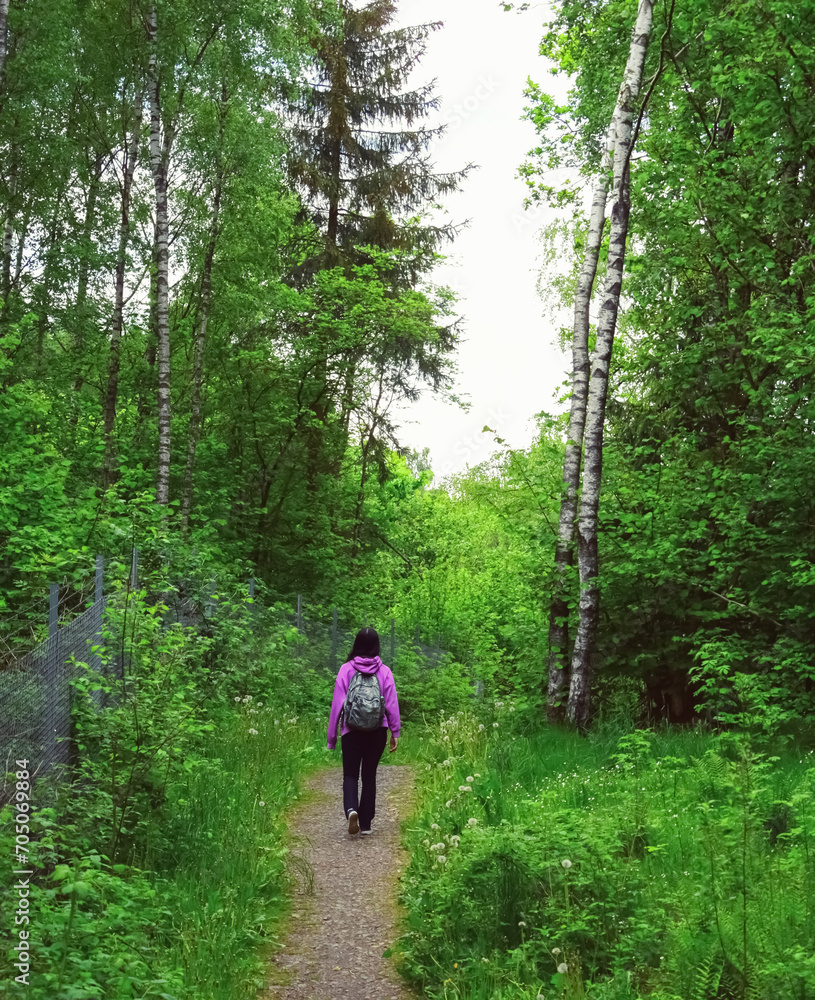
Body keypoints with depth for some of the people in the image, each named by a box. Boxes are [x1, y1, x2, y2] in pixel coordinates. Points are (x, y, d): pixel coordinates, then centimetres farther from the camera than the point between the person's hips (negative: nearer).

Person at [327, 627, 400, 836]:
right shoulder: (384, 671, -1)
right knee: (369, 775, 13)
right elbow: (392, 703, -2)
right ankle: (366, 823, 15)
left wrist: (332, 736, 5)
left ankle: (351, 809, -18)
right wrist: (395, 732, 5)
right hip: (377, 731, 1)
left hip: (352, 731, -1)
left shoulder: (346, 670, -4)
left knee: (350, 774, 9)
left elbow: (337, 703, -2)